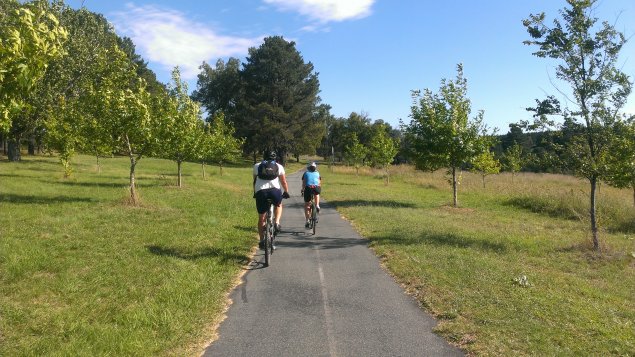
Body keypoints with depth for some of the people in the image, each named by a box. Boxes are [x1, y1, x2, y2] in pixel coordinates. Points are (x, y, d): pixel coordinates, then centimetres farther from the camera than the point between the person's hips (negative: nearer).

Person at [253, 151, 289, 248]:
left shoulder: (257, 166, 20)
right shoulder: (279, 166, 16)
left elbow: (254, 181, 24)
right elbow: (283, 181, 15)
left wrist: (255, 193, 35)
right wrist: (286, 192, 28)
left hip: (260, 191, 1)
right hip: (275, 190, -1)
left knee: (261, 218, 12)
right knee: (278, 205, 32)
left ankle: (262, 240, 12)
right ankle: (277, 223, 12)